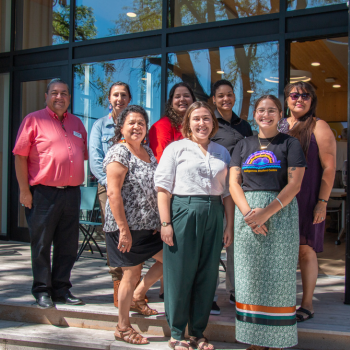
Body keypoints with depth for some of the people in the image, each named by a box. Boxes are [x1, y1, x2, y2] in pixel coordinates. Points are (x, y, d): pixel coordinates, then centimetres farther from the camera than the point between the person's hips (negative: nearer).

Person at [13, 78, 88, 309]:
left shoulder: (77, 123, 16)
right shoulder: (34, 120, 0)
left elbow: (84, 155, 21)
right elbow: (20, 156, -5)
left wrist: (78, 184, 13)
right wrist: (24, 190, -10)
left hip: (71, 193, 5)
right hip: (43, 193, -5)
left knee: (68, 245, 8)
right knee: (41, 244, 3)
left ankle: (61, 288, 20)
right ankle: (42, 290, 15)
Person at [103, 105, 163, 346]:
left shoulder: (148, 152, 13)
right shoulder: (119, 153, -12)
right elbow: (113, 192, -18)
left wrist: (159, 221, 12)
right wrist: (123, 229, -21)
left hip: (148, 225, 8)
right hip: (127, 227, -8)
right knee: (132, 274, -1)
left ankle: (137, 297, 29)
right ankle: (123, 328, 17)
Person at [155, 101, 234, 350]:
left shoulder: (222, 152, 15)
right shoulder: (177, 148, 3)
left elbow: (227, 191, 15)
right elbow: (163, 187, -4)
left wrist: (230, 226, 10)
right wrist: (165, 222, -11)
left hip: (214, 215, 4)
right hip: (183, 212, -4)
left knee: (208, 275, 8)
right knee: (180, 273, 1)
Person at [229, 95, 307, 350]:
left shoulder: (290, 144, 5)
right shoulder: (244, 145, 14)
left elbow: (295, 184, -5)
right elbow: (234, 183, 6)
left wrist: (266, 212, -16)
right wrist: (248, 212, -12)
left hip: (281, 212, -3)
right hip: (247, 213, 3)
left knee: (278, 275, -1)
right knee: (250, 275, 3)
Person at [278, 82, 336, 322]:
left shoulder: (319, 127, -1)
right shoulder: (279, 127, 13)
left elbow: (329, 168, -6)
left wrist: (322, 202, -13)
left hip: (307, 198, -4)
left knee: (305, 250, 0)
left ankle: (307, 305, 11)